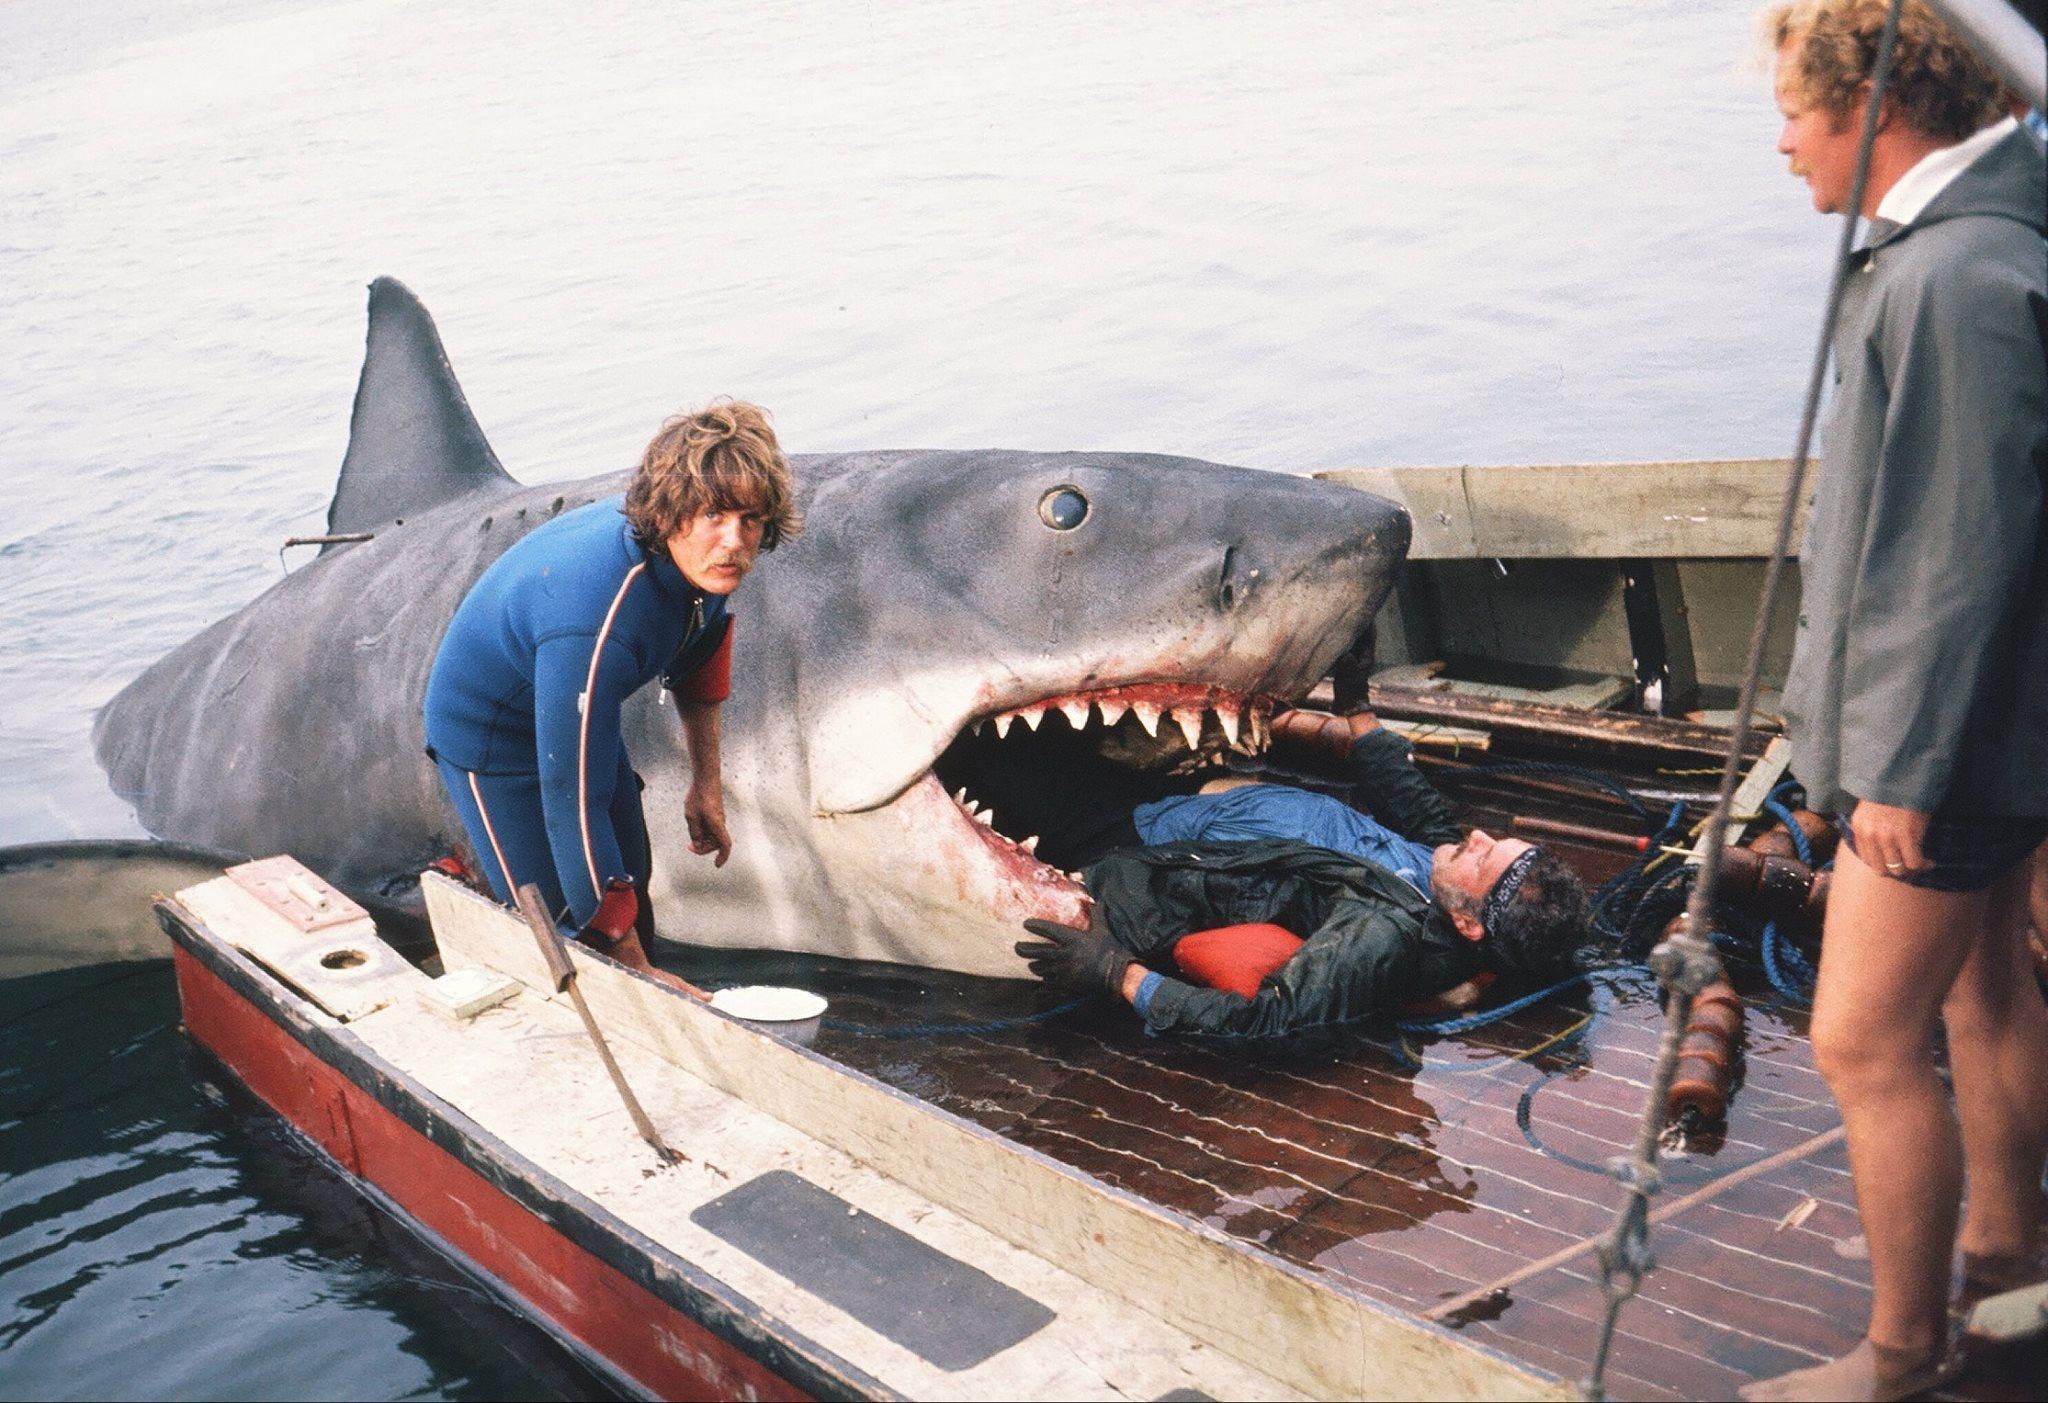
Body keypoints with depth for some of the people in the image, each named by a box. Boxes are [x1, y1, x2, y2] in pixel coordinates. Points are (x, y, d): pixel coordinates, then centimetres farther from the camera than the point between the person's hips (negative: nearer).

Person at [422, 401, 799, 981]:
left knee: (632, 896, 16)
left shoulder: (700, 553, -19)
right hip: (490, 733, -8)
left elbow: (703, 643, 6)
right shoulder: (595, 623, -43)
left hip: (584, 710, 8)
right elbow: (573, 800, -39)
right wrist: (637, 970, -33)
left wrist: (706, 782, 10)